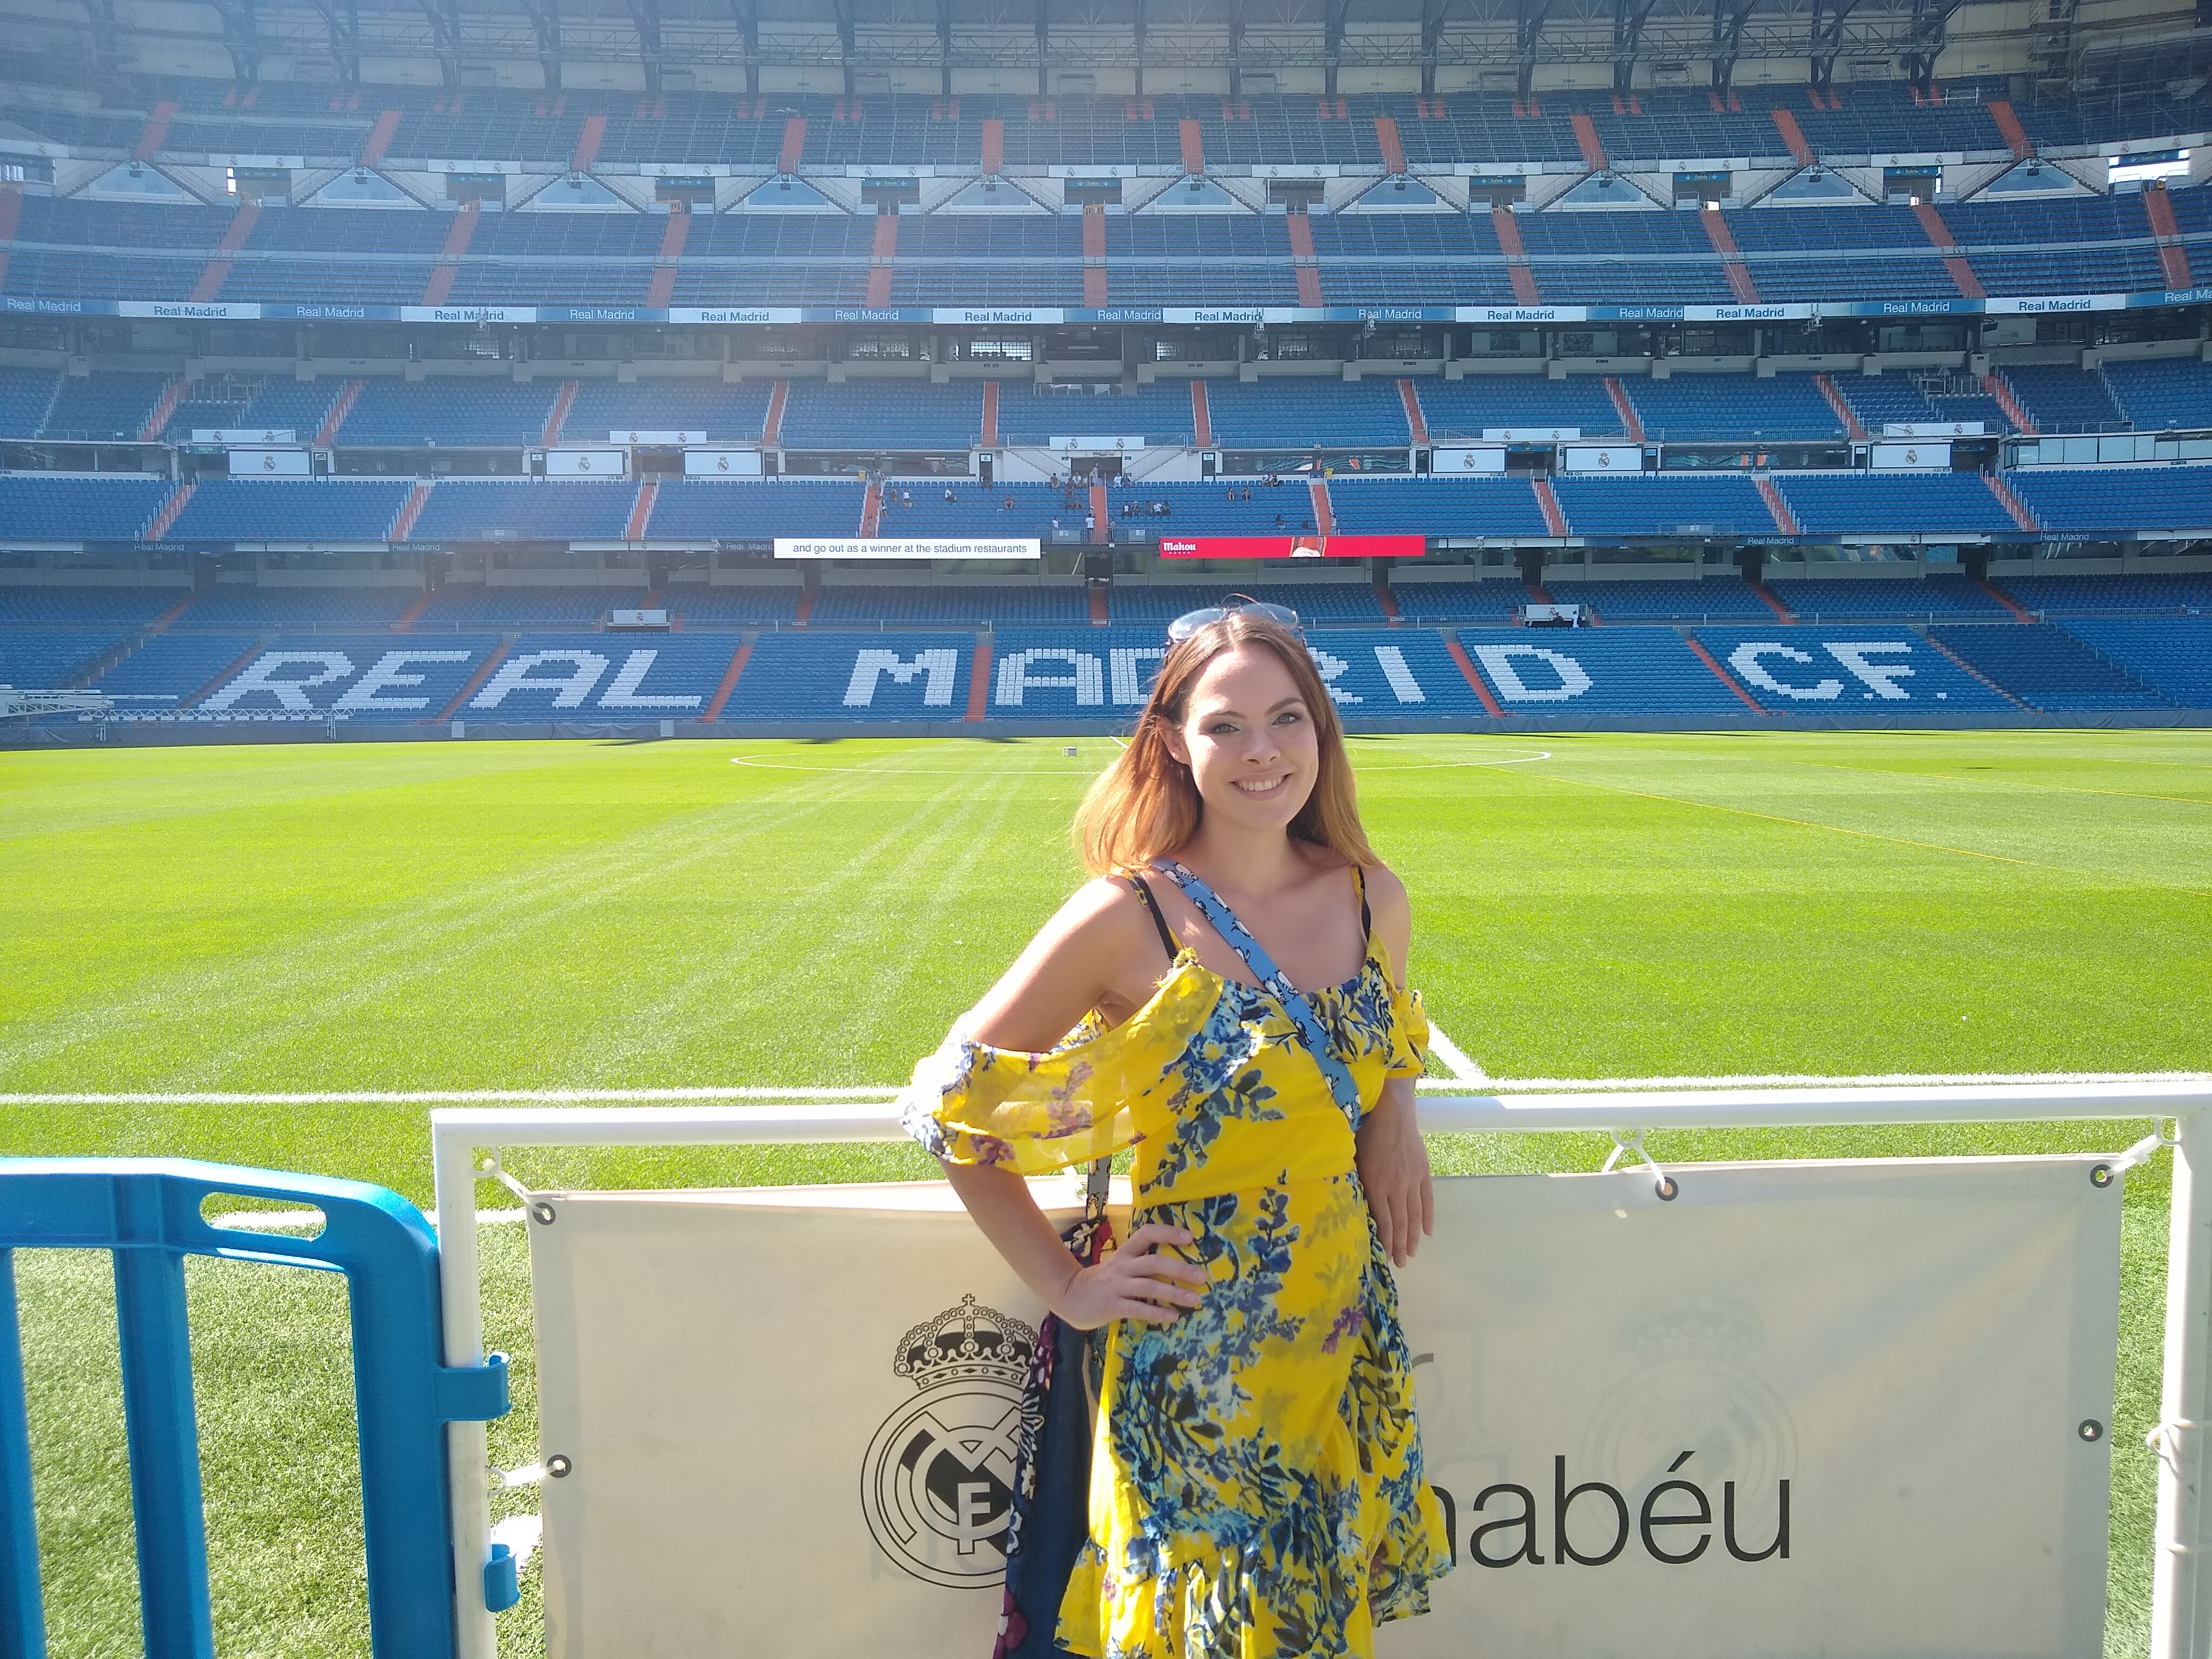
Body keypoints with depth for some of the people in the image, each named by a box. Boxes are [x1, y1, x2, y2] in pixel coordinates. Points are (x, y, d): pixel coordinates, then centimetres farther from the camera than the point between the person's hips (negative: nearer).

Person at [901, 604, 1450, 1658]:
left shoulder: (1374, 898, -2)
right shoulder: (1130, 917, -17)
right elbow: (952, 1101, -10)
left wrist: (1397, 1110, -3)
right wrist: (1064, 1288, -9)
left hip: (1349, 1339, 5)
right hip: (1198, 1363, -5)